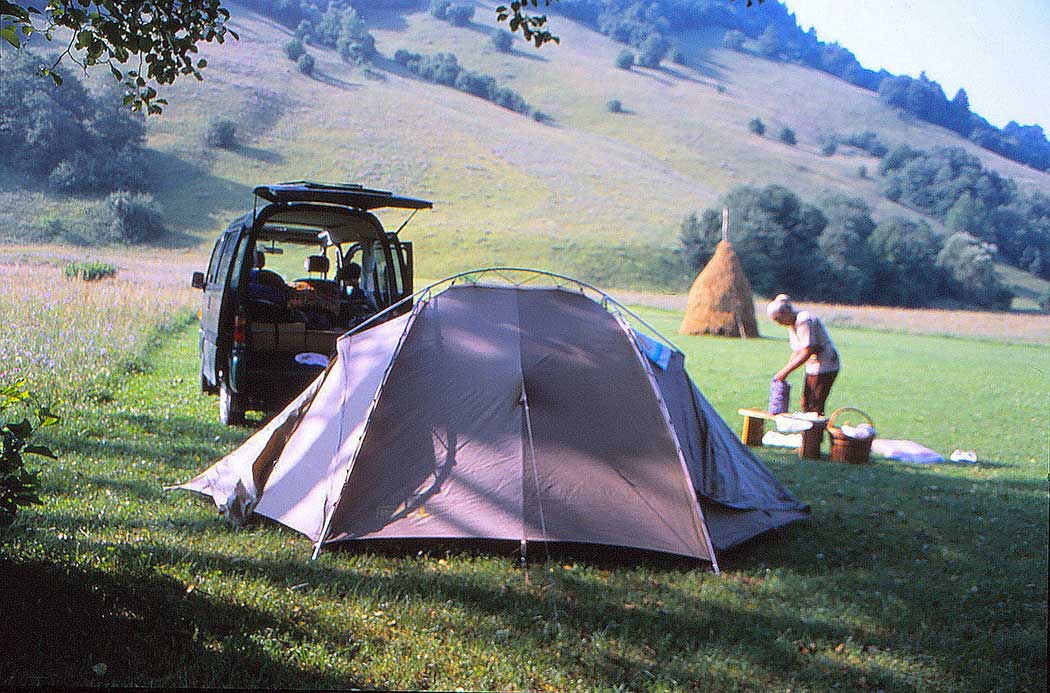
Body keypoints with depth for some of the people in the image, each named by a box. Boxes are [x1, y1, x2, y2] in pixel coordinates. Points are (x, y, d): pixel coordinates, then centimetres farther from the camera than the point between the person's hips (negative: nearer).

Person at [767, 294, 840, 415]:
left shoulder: (804, 320, -20)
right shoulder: (791, 324, 10)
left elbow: (807, 352, -24)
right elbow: (796, 351, 13)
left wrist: (785, 371, -22)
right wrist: (783, 372, 2)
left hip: (825, 365, -10)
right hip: (813, 367, 10)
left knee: (815, 407, -9)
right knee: (805, 405, 12)